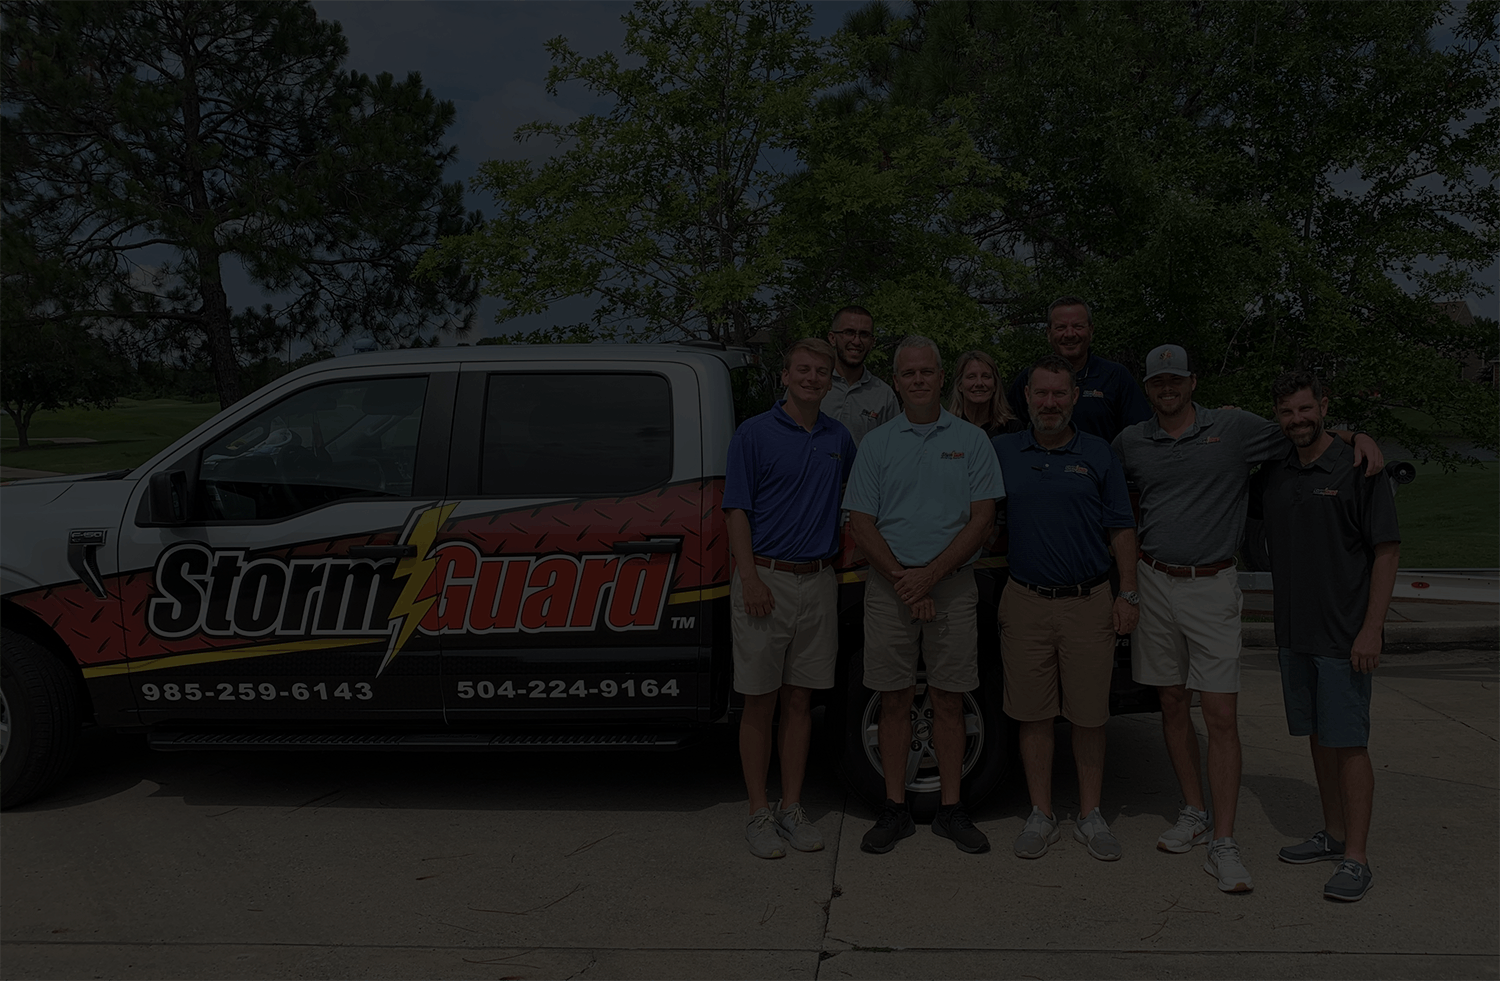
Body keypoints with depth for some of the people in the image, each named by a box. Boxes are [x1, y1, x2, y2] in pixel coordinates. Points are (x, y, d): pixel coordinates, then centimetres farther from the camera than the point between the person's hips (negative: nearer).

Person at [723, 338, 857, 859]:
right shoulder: (754, 433, -2)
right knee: (760, 701, 2)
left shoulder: (840, 438, 12)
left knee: (799, 700, 9)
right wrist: (750, 579, -14)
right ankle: (759, 812, 11)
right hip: (766, 578, -4)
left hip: (818, 581, 4)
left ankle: (792, 808, 18)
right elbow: (737, 510, -6)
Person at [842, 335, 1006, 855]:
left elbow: (981, 519, -2)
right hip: (888, 586, 1)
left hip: (952, 586, 0)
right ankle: (895, 808, 15)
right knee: (894, 699, 5)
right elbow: (861, 523, 2)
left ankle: (951, 809, 15)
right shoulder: (877, 443, 7)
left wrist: (930, 574, -12)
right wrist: (902, 579, -11)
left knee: (949, 700, 5)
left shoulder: (970, 440, 5)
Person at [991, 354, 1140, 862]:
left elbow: (1121, 530, 6)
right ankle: (1041, 815, 17)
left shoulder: (1098, 454, 4)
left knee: (1089, 714, 5)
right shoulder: (1002, 452, 6)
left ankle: (1090, 815, 19)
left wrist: (1127, 595, 0)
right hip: (1025, 602, 1)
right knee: (1033, 714, 5)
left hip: (1088, 603, -1)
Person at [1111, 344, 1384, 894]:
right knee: (1173, 704, 10)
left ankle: (1223, 842, 0)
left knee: (1221, 715, -5)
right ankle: (1194, 813, 25)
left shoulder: (1235, 429, 0)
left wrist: (1357, 436, -10)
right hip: (1153, 584, 3)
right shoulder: (1130, 442, 6)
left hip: (1212, 587, -3)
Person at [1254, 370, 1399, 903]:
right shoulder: (1272, 475, 8)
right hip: (1293, 632, 6)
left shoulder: (1358, 470, -8)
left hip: (1344, 635, -6)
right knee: (1317, 737, 13)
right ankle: (1333, 834, 26)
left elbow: (1387, 551, -10)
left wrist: (1371, 630, -15)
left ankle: (1355, 858, 3)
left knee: (1348, 743, -3)